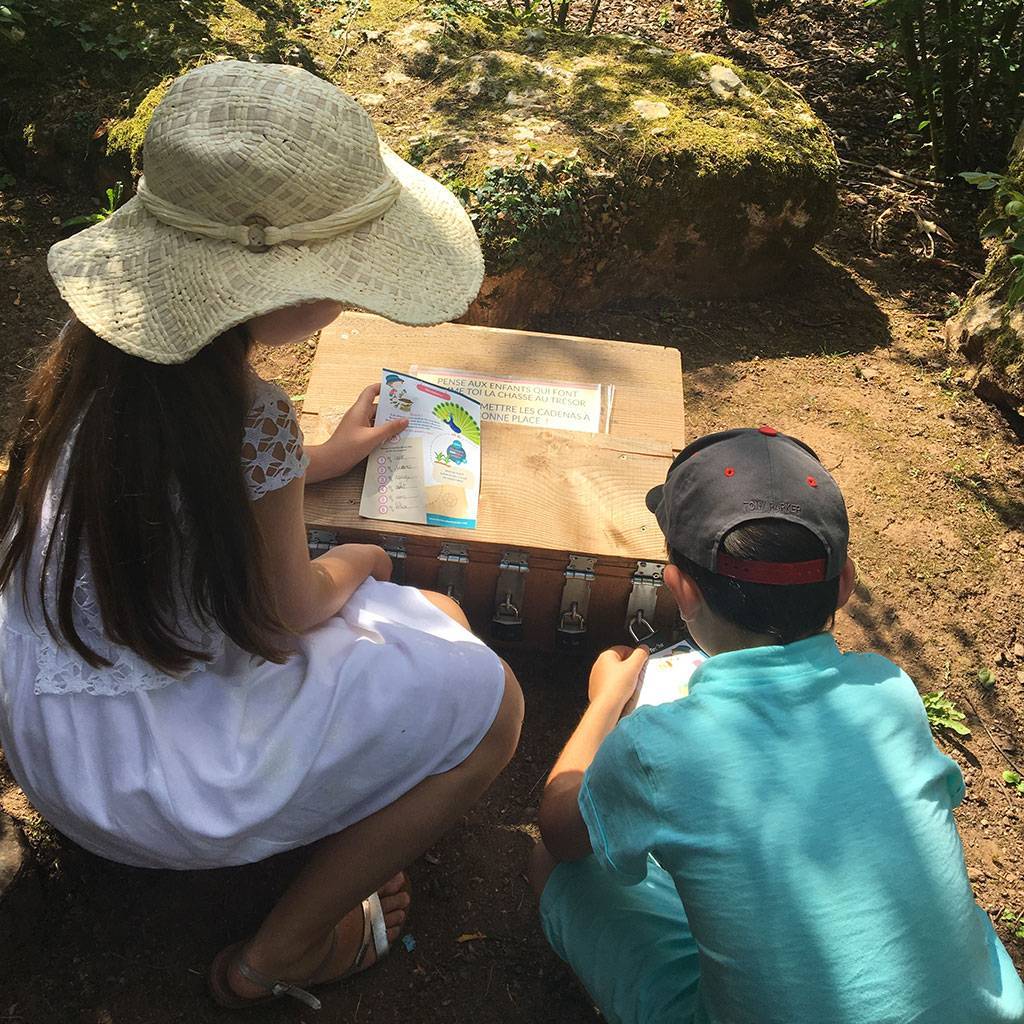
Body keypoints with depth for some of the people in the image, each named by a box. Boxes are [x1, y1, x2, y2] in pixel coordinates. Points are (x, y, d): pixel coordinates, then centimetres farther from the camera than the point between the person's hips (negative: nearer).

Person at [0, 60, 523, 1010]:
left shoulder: (110, 338, -9)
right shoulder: (246, 420, -33)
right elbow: (285, 620, -18)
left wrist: (315, 460, 13)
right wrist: (354, 565, 2)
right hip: (149, 778, -8)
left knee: (433, 620, 16)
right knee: (487, 700, -4)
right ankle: (280, 956, 9)